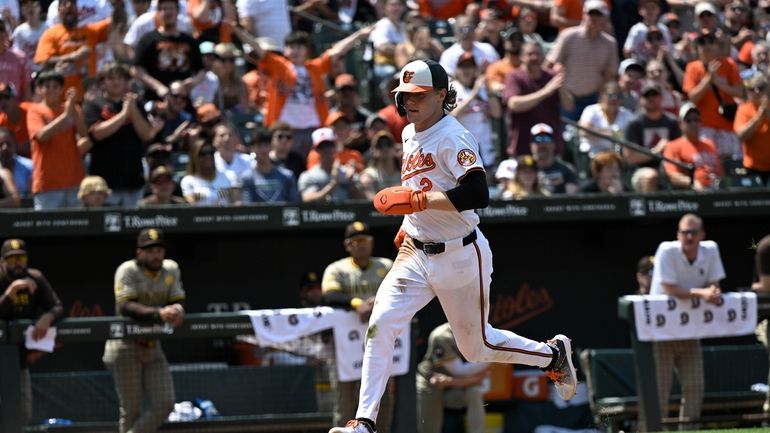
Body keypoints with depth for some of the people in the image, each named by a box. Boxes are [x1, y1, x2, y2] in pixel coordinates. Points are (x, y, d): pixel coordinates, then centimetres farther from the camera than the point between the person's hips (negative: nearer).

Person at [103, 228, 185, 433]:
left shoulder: (171, 269, 5)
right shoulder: (128, 270, -12)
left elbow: (178, 301, -1)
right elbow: (125, 306, -27)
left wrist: (176, 311, -27)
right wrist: (158, 312, -41)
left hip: (153, 346, 6)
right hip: (126, 346, -6)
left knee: (164, 403, -5)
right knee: (131, 410, -4)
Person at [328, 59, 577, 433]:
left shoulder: (453, 137, -17)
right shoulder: (410, 134, 10)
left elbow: (478, 194, -28)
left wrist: (419, 201, -31)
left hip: (460, 256, -7)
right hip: (416, 255, 7)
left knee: (476, 347, 7)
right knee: (380, 326, -13)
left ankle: (554, 354, 33)